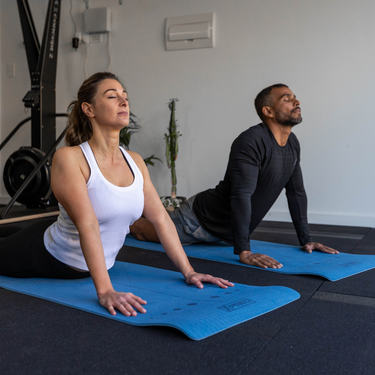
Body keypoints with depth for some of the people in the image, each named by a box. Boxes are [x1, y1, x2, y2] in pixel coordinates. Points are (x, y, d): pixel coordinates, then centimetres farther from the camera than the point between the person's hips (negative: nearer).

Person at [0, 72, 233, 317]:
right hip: (50, 258, -5)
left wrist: (188, 272, -12)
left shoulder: (135, 162, -9)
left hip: (91, 266, 6)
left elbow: (161, 219, -9)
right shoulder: (69, 158, -27)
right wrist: (105, 291, -43)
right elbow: (87, 225, -37)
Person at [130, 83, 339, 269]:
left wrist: (306, 240, 3)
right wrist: (244, 252, -40)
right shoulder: (252, 141, -31)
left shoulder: (292, 144, -3)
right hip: (201, 220, -8)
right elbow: (241, 195, -38)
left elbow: (297, 193, 5)